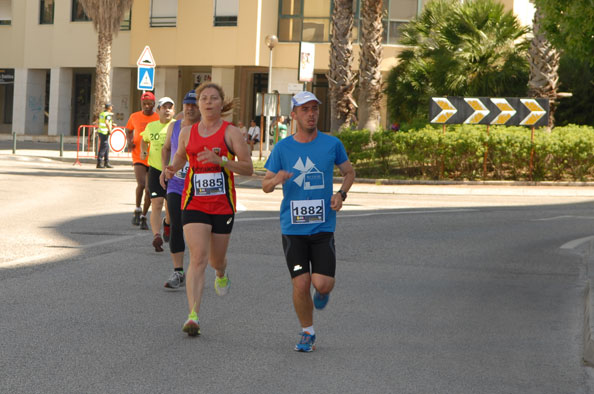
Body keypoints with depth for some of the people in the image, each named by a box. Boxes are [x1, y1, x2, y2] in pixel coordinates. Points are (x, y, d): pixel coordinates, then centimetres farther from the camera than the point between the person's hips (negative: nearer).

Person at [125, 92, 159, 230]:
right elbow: (128, 130, 22)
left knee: (149, 189, 4)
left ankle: (143, 217, 21)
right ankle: (137, 210, 1)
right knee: (141, 184, -20)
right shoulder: (134, 117, 4)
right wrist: (129, 140, 3)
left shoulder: (158, 119, -1)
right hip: (138, 157, 0)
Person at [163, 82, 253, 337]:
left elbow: (248, 168, -8)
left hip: (222, 204, 0)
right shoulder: (187, 132, 6)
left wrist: (219, 160, -22)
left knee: (216, 260, 14)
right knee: (198, 258, -15)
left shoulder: (230, 132, -4)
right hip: (193, 203, 1)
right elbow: (180, 156, 25)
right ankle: (193, 316, -19)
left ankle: (221, 274, 54)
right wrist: (172, 169, 2)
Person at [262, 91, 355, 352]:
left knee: (322, 284, -10)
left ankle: (323, 291, 29)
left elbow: (349, 172, 17)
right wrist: (276, 180, -18)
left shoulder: (332, 144, 1)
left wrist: (341, 194, -3)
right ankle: (307, 332, 17)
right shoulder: (282, 148, 1)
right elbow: (265, 186, 6)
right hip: (292, 228, 0)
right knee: (301, 285, -6)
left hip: (323, 226, 0)